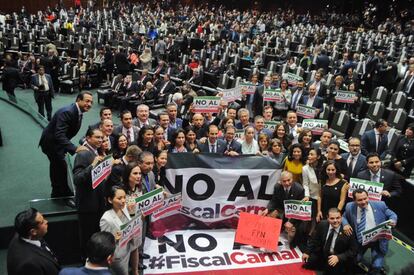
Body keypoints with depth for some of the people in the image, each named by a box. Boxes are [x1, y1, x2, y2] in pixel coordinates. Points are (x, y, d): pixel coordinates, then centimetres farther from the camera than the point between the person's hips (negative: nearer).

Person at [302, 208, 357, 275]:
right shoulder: (322, 225, -11)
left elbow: (353, 251, -15)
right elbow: (314, 239, 4)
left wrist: (338, 257, -28)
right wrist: (307, 252, -5)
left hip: (339, 261, -3)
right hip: (321, 256, 3)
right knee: (306, 264, -1)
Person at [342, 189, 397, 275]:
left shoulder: (380, 205, -12)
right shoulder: (350, 207, -10)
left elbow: (392, 215, -1)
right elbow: (344, 217, 5)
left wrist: (392, 221, -24)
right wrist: (345, 224, -17)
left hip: (377, 241, -1)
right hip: (359, 241, 2)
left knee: (376, 268, -5)